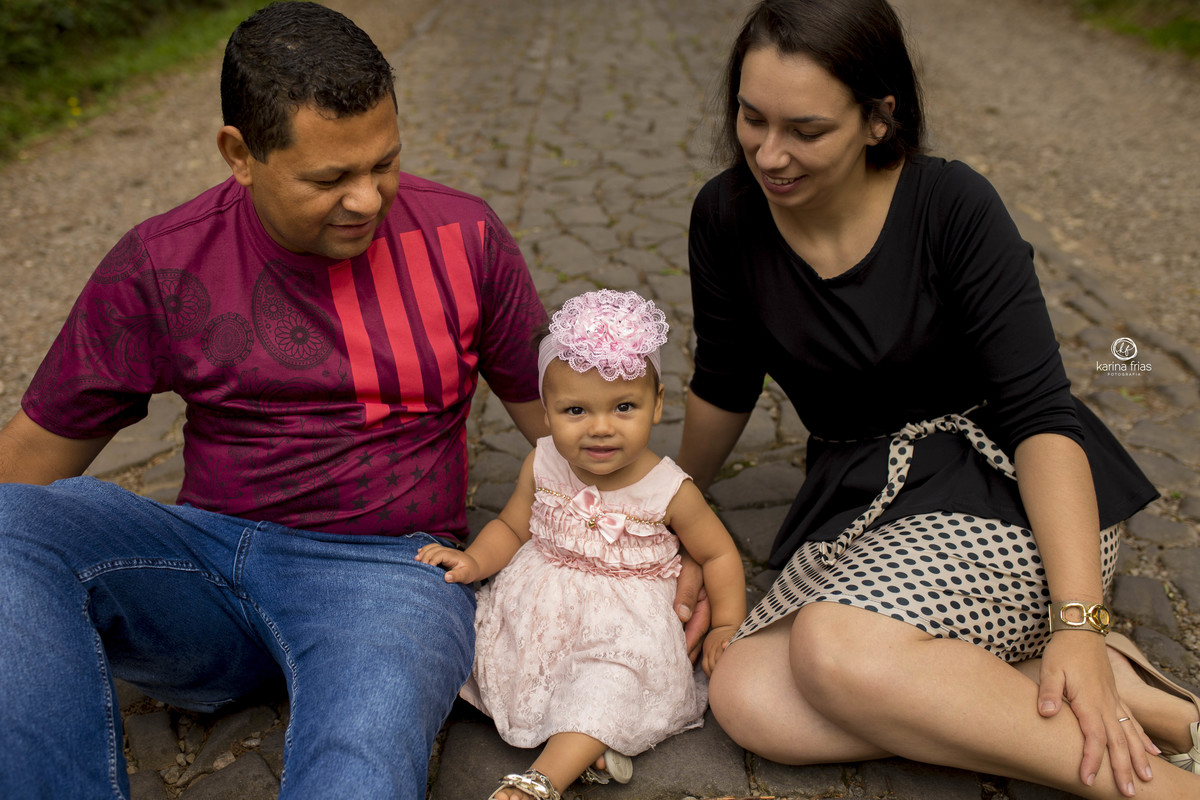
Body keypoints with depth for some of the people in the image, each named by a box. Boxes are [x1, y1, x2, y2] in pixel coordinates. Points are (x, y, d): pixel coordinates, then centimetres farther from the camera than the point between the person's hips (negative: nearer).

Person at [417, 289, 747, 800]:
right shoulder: (542, 466, -5)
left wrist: (727, 625, -5)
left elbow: (718, 553, 1)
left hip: (622, 623, -4)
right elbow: (512, 527, 7)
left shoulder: (670, 490, -13)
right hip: (537, 614, 4)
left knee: (615, 678, -31)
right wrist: (473, 561, -11)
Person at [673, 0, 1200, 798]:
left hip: (1008, 490, -5)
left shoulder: (953, 206, -14)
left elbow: (1040, 412, -16)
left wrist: (1080, 621, -25)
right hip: (861, 504, 5)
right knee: (746, 695, -23)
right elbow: (723, 387, 13)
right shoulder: (727, 218, -2)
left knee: (836, 648, -33)